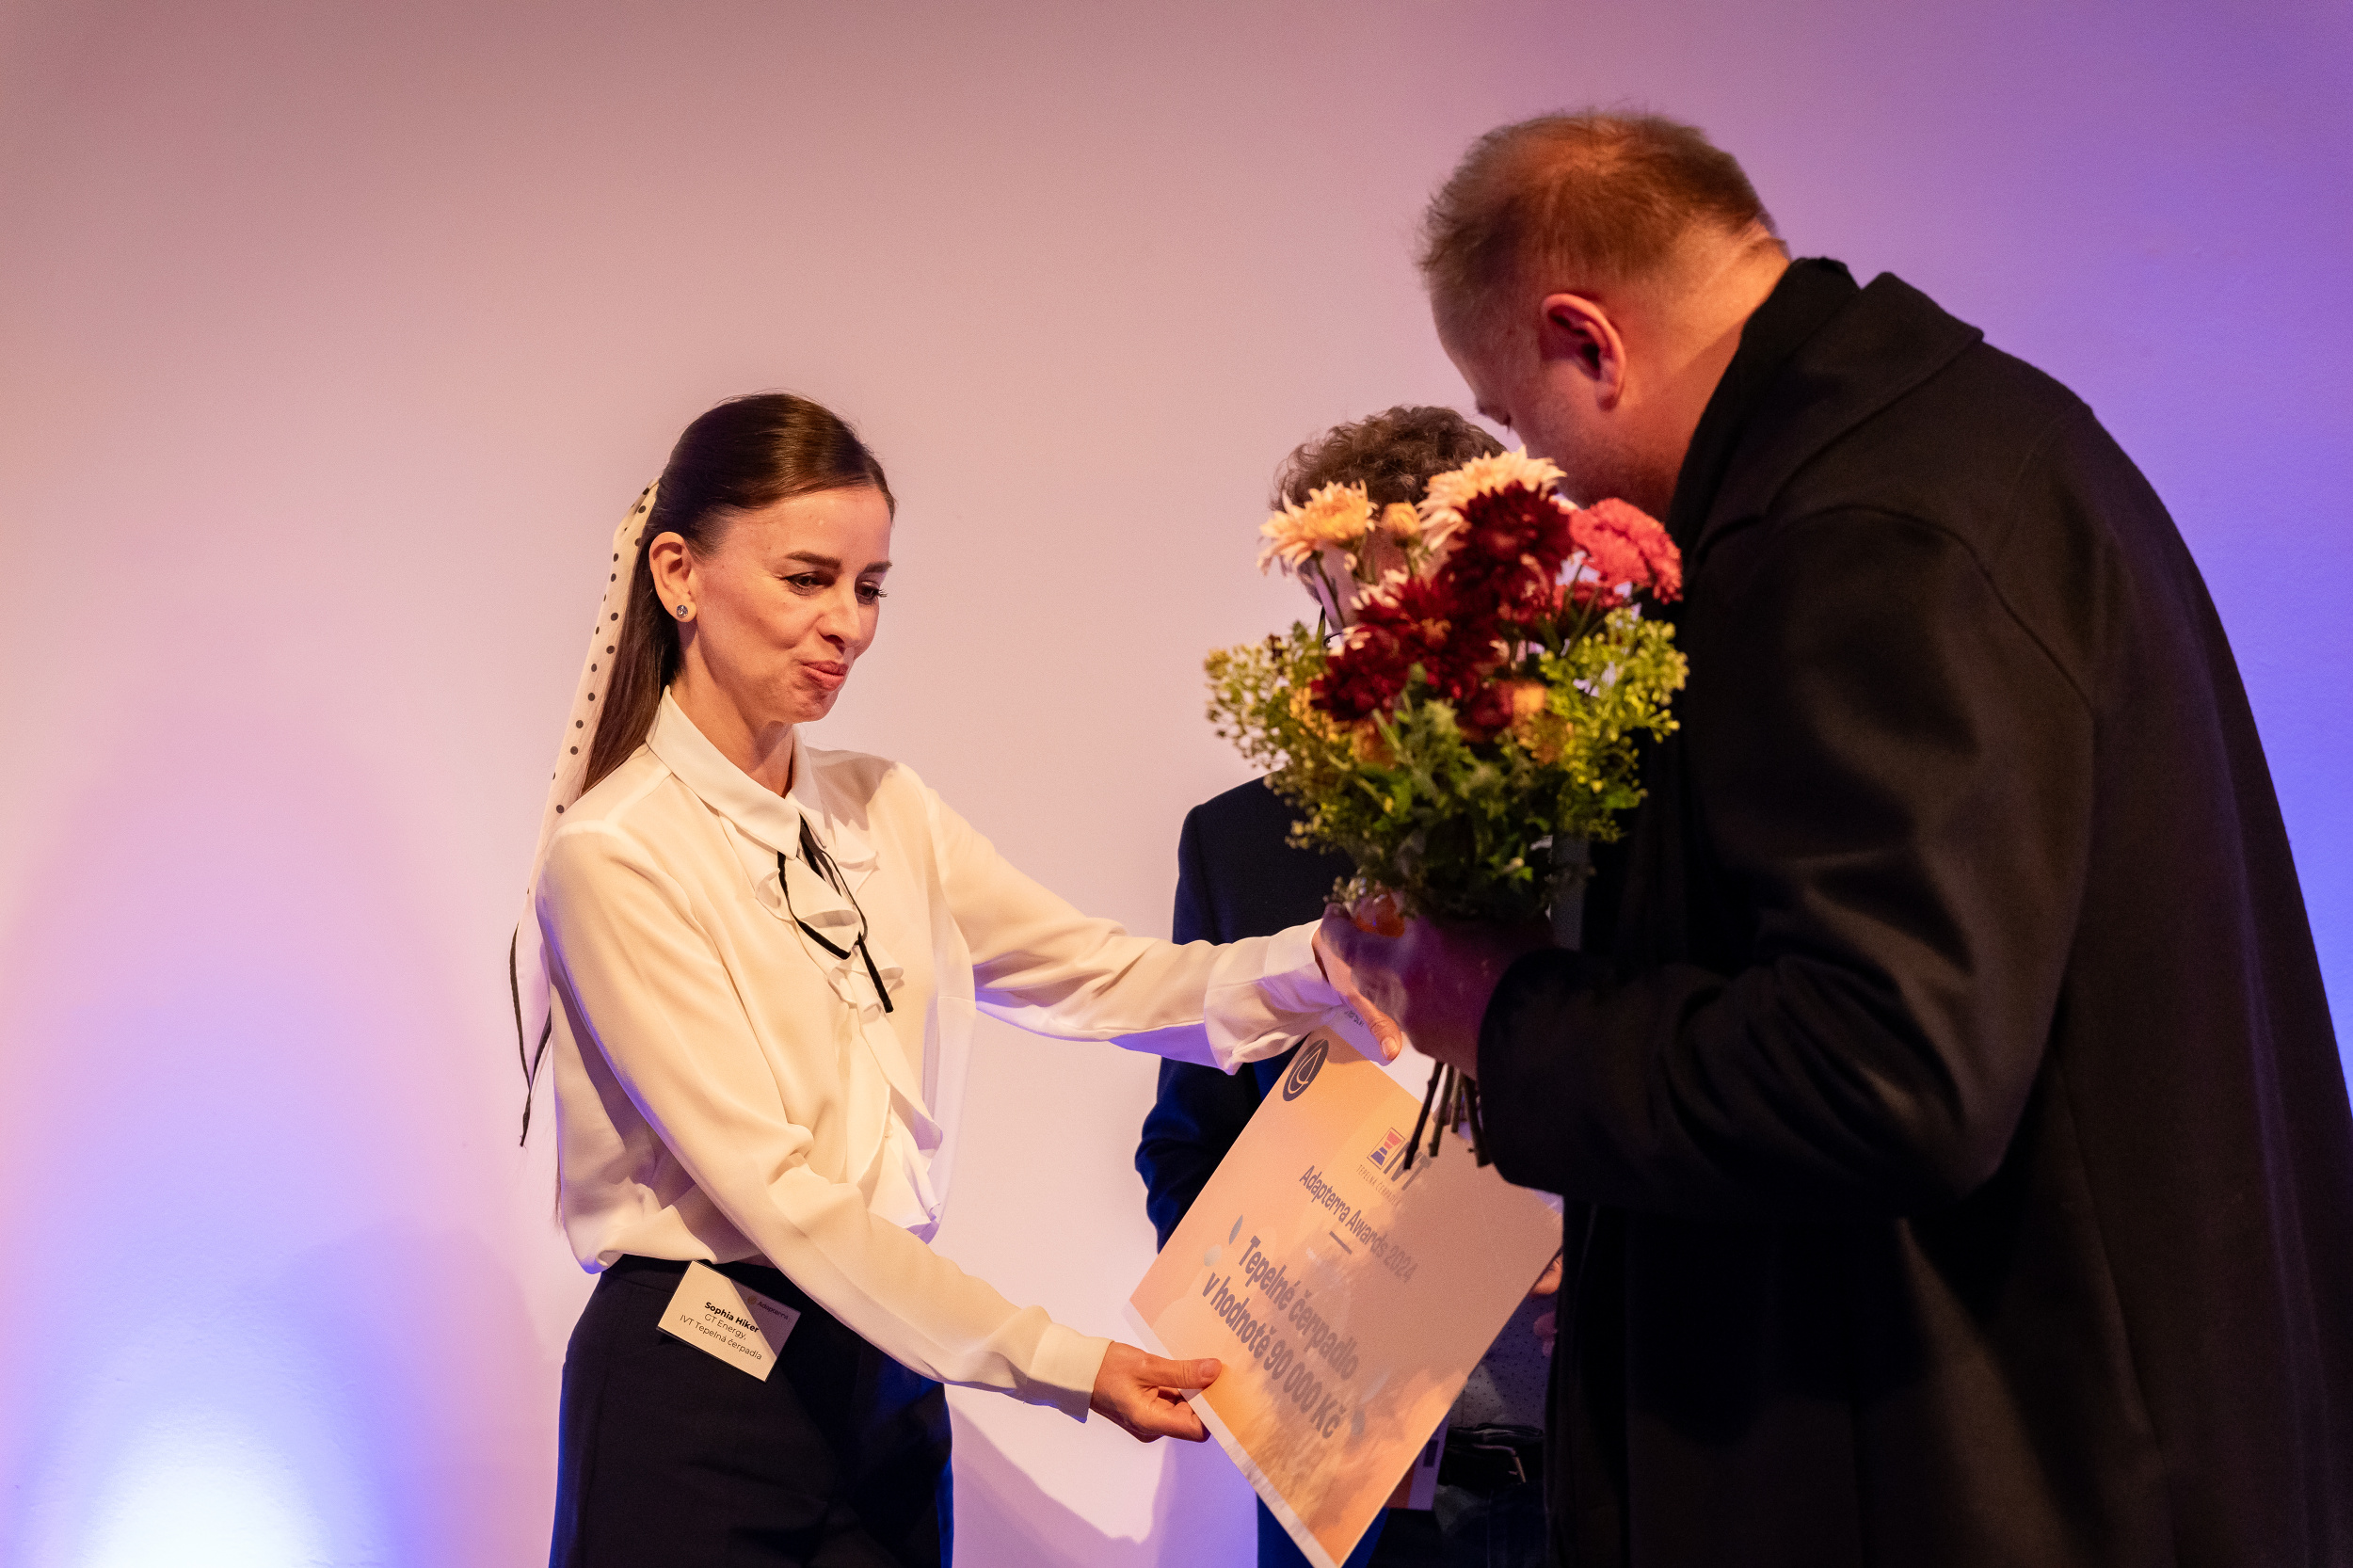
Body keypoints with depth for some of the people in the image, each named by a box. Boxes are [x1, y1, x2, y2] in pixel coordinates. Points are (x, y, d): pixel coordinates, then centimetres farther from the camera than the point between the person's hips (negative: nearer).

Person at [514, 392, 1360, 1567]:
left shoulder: (885, 811, 7)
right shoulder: (613, 853, -13)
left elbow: (1105, 978, 1)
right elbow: (769, 1186, -18)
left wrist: (1330, 963, -18)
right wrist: (1061, 1364, -23)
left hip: (885, 1385, 6)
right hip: (698, 1397, -6)